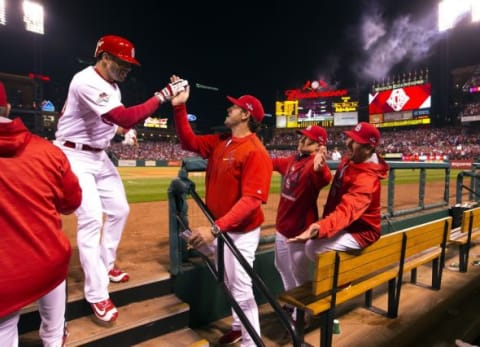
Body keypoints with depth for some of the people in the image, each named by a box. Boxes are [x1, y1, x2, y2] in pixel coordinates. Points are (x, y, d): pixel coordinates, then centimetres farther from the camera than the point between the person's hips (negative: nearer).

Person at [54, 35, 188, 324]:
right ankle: (97, 296, -5)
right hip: (74, 156, -9)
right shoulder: (87, 82, -23)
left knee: (119, 209, 11)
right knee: (92, 217, -16)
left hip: (99, 155, 9)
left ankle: (106, 266, 30)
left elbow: (120, 120, 12)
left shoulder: (112, 85, 7)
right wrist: (162, 95, -30)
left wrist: (127, 130, -10)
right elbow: (126, 118, -34)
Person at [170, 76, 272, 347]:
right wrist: (179, 107, 1)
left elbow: (251, 200, -31)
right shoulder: (220, 141, 4)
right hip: (221, 227, 9)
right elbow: (189, 142, 12)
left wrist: (215, 228, -39)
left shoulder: (255, 152, -23)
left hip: (241, 231, -9)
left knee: (242, 291, 0)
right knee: (230, 284, 25)